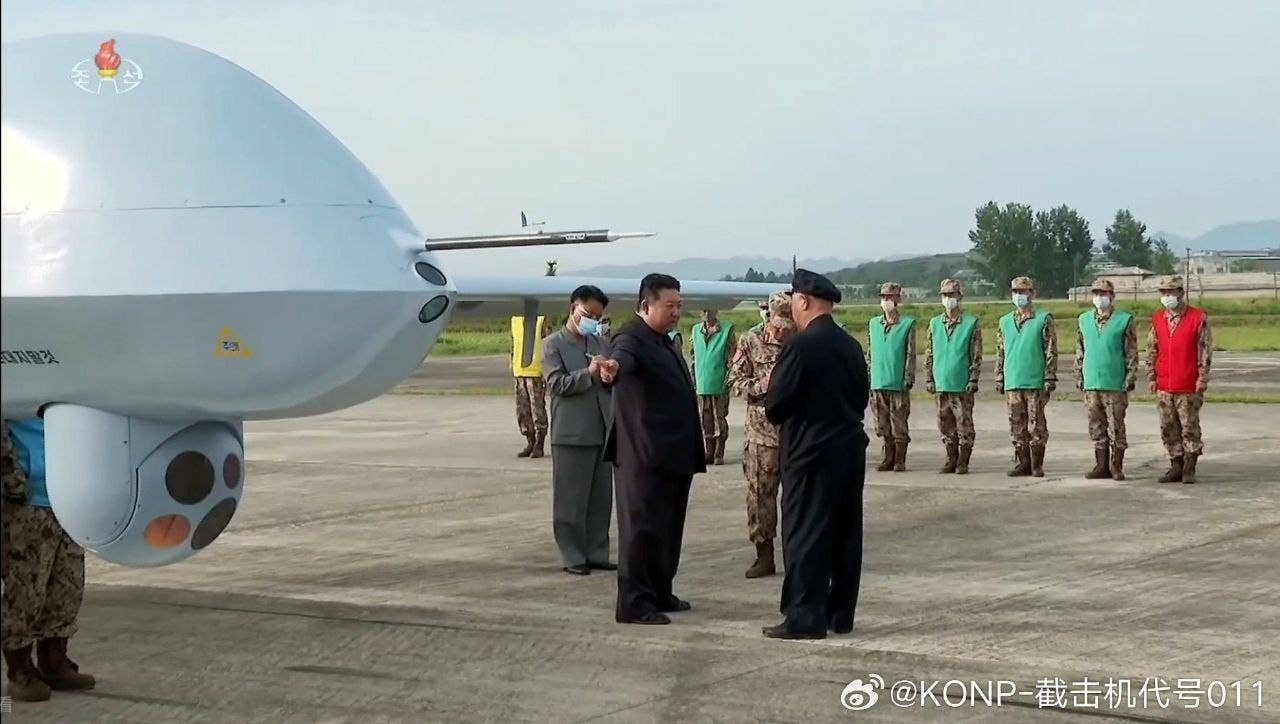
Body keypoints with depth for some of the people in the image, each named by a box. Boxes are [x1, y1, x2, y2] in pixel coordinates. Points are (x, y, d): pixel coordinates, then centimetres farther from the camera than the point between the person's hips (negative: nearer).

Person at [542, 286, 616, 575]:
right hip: (572, 433, -5)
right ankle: (573, 557, 6)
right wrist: (589, 373, -21)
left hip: (602, 431, 6)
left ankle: (597, 553, 17)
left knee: (602, 498, 8)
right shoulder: (553, 344, 0)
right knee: (571, 499, 0)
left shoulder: (601, 343, 16)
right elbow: (557, 384, -10)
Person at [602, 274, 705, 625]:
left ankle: (660, 593, 25)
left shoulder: (664, 341, 17)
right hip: (645, 456, -10)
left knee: (668, 528, 15)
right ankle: (633, 603, -3)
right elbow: (623, 356, -36)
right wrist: (613, 367, -60)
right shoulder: (632, 339, -12)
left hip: (674, 455, 10)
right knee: (643, 527, -7)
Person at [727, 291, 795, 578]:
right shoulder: (751, 342, 0)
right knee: (759, 492, 2)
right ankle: (764, 556, 11)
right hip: (762, 428, 0)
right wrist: (763, 385, -16)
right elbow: (735, 381, 0)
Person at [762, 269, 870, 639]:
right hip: (851, 448, 8)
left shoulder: (801, 345, -14)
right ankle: (841, 613, 18)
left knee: (804, 534, -2)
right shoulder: (851, 346, 8)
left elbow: (776, 403, -13)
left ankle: (805, 617, -2)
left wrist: (775, 413, 7)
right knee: (846, 532, 11)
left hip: (811, 452, -8)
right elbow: (863, 396, 14)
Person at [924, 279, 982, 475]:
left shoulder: (971, 323, -1)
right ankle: (951, 460, 17)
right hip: (942, 385, 4)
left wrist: (973, 379, -9)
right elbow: (929, 354, 13)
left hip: (962, 386, -4)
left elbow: (976, 356, -3)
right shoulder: (935, 324, 11)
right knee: (946, 426, 8)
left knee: (964, 425, -2)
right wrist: (929, 378, 7)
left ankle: (963, 462, 4)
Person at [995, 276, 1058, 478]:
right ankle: (1023, 463, 14)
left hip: (1035, 383, -4)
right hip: (1012, 383, 4)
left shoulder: (1044, 319, 0)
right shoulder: (1005, 322, 13)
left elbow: (1051, 351, -3)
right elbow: (1000, 353, 17)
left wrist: (1050, 378, -9)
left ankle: (1037, 465, 5)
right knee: (1017, 425, 6)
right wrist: (999, 379, 12)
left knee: (1036, 424, -2)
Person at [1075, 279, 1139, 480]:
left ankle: (1116, 466, 6)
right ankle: (1102, 465, 15)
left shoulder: (1125, 320, -1)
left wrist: (1130, 378, -8)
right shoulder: (1084, 320, 12)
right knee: (1096, 426, 7)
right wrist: (1079, 377, 12)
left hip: (1115, 385, -4)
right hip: (1091, 383, 4)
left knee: (1116, 426, -1)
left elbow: (1131, 354, -2)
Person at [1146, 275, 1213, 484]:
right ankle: (1176, 467, 16)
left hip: (1188, 386, -5)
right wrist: (1151, 377, 10)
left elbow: (1205, 350, -5)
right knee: (1168, 429, 7)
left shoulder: (1199, 318, -4)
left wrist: (1202, 378, -9)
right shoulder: (1157, 319, 10)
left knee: (1190, 428, -1)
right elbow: (1152, 350, 15)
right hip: (1164, 386, 5)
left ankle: (1189, 469, 6)